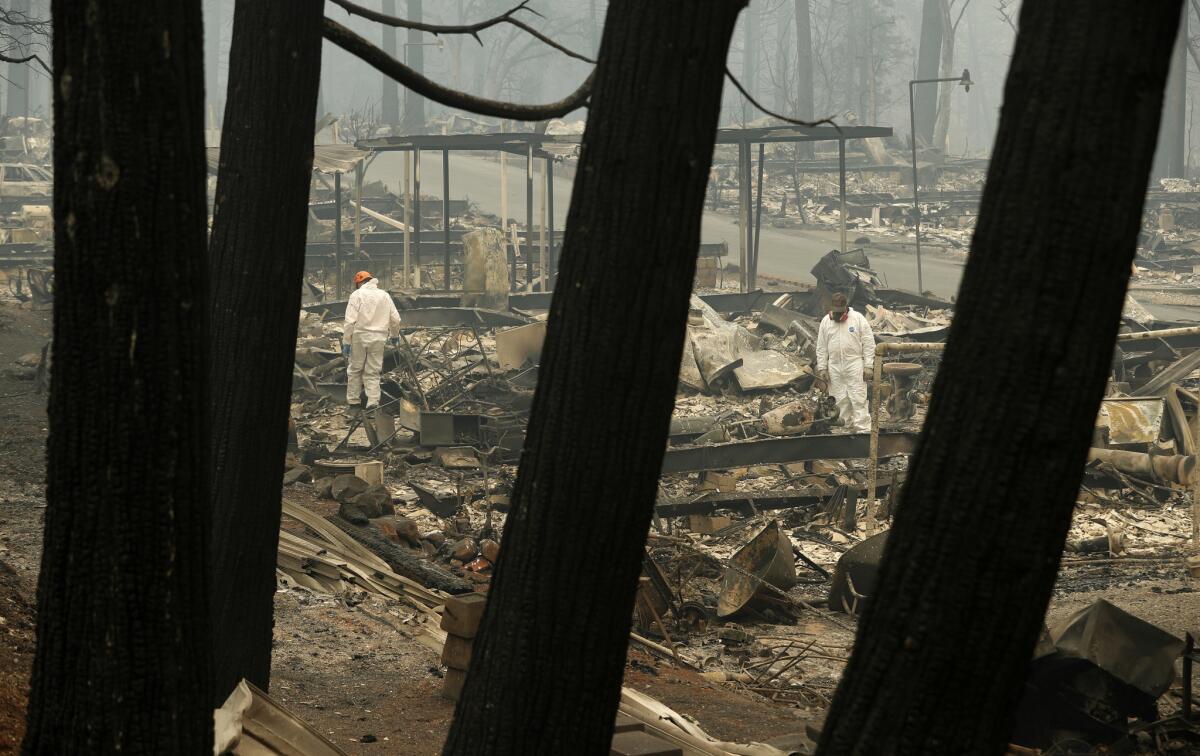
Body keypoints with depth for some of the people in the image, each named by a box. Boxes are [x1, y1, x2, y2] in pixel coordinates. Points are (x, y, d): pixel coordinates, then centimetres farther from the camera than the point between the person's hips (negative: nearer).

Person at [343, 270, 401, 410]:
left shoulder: (357, 295, -4)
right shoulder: (385, 295, 10)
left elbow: (350, 321, -11)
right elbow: (395, 319, 11)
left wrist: (346, 341, -8)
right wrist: (394, 335, 28)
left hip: (359, 337, -3)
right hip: (379, 338, 3)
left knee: (355, 369, 11)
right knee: (373, 372, 7)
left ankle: (352, 400, 16)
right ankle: (373, 401, -4)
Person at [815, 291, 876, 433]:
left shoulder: (858, 318, -2)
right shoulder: (825, 321, 7)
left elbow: (869, 343, -3)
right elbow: (821, 347, 10)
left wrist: (868, 366, -8)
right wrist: (822, 368, 5)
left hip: (855, 365, -3)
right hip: (835, 367, 3)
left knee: (858, 399, -7)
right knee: (841, 401, 5)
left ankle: (863, 430, -8)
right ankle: (849, 428, 12)